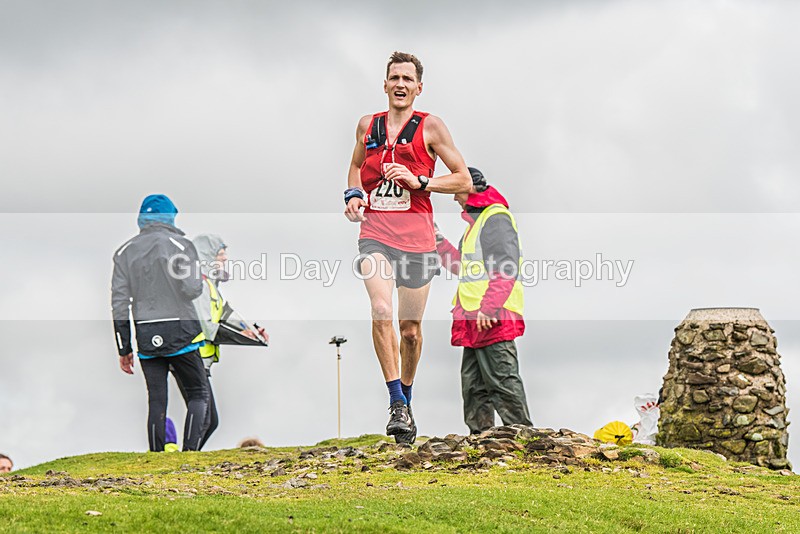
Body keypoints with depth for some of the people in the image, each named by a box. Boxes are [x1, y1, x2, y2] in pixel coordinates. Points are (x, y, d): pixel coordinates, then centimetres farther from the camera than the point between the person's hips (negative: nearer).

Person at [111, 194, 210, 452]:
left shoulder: (125, 252, 8)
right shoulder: (180, 244, -4)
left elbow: (119, 302, 5)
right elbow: (191, 290, -13)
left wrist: (123, 349, 10)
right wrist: (199, 279, 12)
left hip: (146, 338, 3)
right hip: (180, 333, -3)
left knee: (156, 402, 8)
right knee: (198, 393, 8)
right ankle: (190, 452, -8)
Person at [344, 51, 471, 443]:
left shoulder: (430, 127, 1)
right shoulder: (367, 126, 11)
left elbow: (464, 180, 2)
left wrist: (419, 182, -11)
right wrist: (354, 194, 9)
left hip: (416, 237, -1)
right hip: (375, 232, 1)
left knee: (411, 329, 8)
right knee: (381, 311, -22)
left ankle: (406, 399, 31)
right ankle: (396, 404, -18)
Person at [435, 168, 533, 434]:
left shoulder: (496, 218, -9)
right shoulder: (476, 221, 23)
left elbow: (506, 270, -19)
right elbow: (463, 267, 31)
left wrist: (488, 307, -25)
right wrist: (439, 241, 25)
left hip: (492, 319, -11)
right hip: (474, 320, 11)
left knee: (502, 380, -10)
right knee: (473, 384, 11)